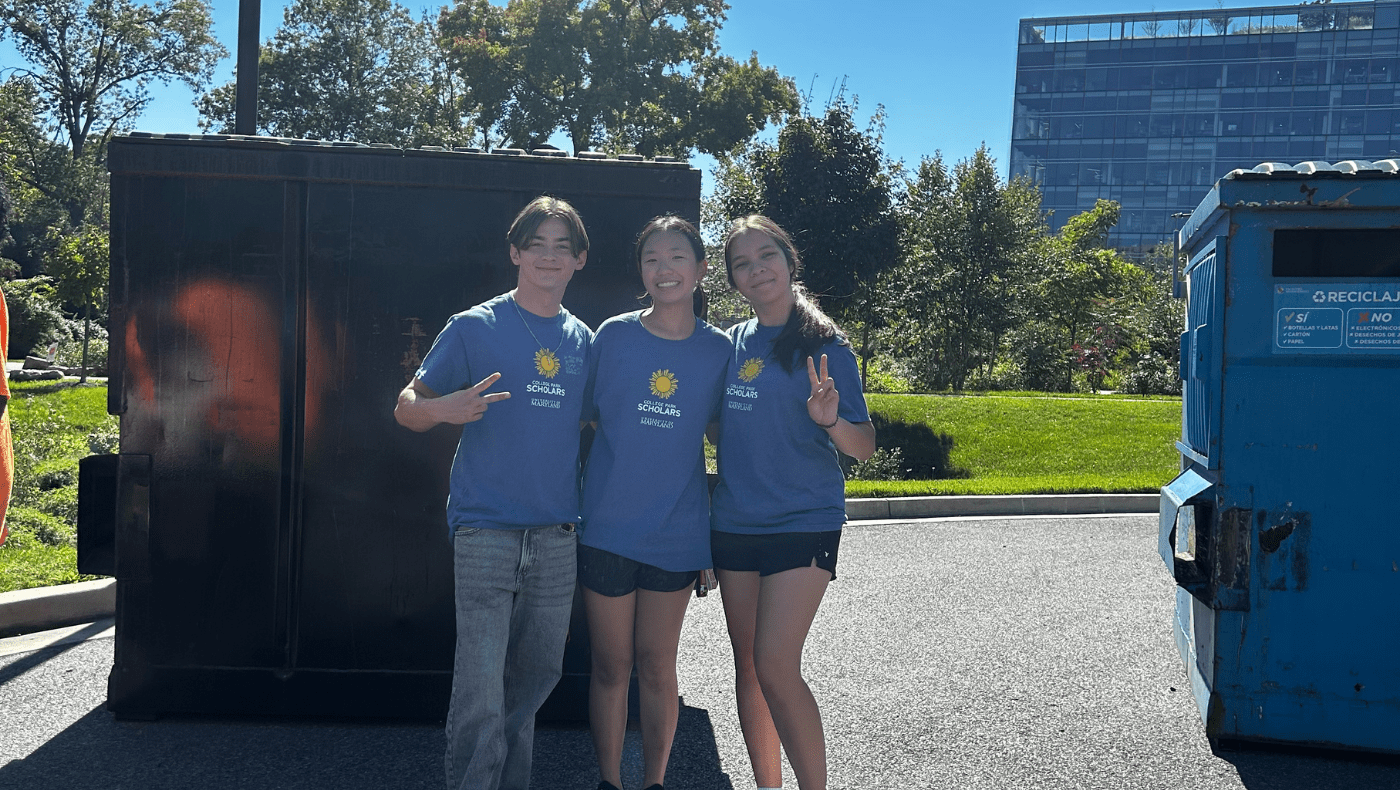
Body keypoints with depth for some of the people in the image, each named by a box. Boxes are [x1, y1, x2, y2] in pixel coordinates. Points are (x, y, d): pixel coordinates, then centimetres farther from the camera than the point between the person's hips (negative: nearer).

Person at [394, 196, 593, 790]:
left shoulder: (583, 341, 11)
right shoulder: (475, 328, -1)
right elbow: (406, 409, -2)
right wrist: (445, 408, -24)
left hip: (556, 536, 5)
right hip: (486, 531, -4)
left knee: (539, 674, 14)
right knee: (480, 691, -8)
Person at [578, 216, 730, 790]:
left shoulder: (720, 350, 1)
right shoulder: (613, 336, -1)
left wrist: (718, 532, 6)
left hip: (677, 533, 1)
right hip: (607, 527, 0)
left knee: (657, 666, 8)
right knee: (611, 666, 7)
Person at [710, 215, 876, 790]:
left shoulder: (826, 348, -5)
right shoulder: (730, 344, 7)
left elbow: (864, 448, -6)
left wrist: (830, 420, -25)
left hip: (803, 526, -5)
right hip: (734, 526, 5)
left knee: (776, 667, -12)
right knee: (747, 666, 10)